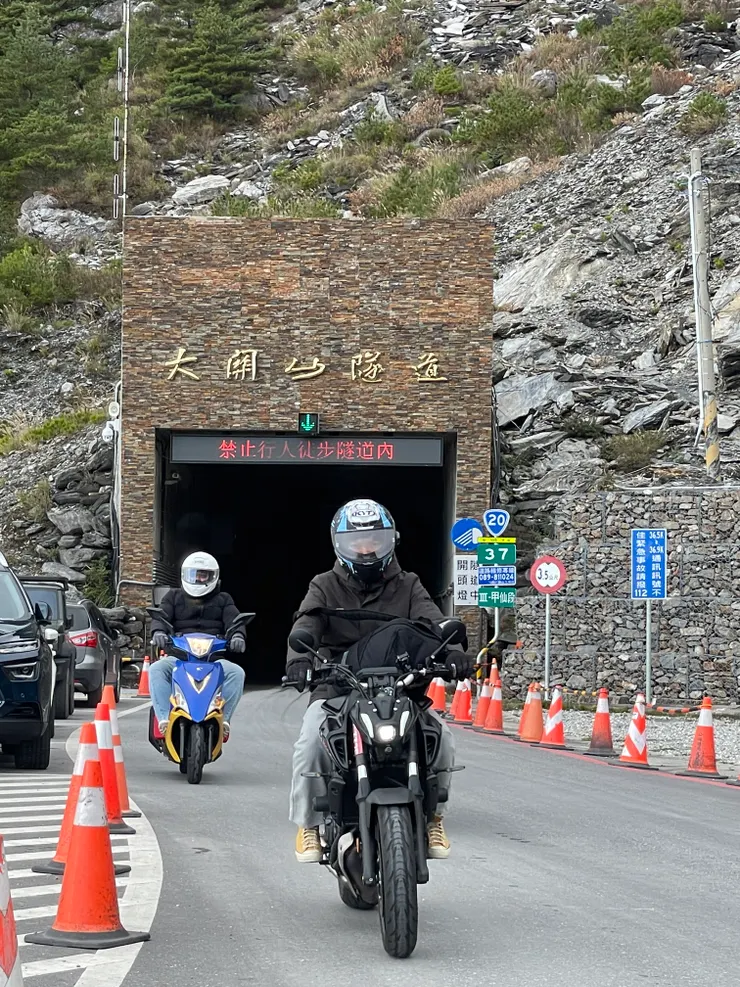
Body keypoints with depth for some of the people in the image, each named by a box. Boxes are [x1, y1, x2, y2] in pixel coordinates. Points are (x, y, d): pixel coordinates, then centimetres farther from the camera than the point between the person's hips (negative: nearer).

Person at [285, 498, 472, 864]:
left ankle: (431, 816, 2)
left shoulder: (407, 586, 12)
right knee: (311, 742, -28)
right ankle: (309, 825, -9)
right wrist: (299, 657, -34)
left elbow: (431, 622, -7)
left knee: (440, 737, -21)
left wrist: (452, 651, -30)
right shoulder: (325, 587, 9)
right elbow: (307, 623, -10)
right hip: (336, 688, -1)